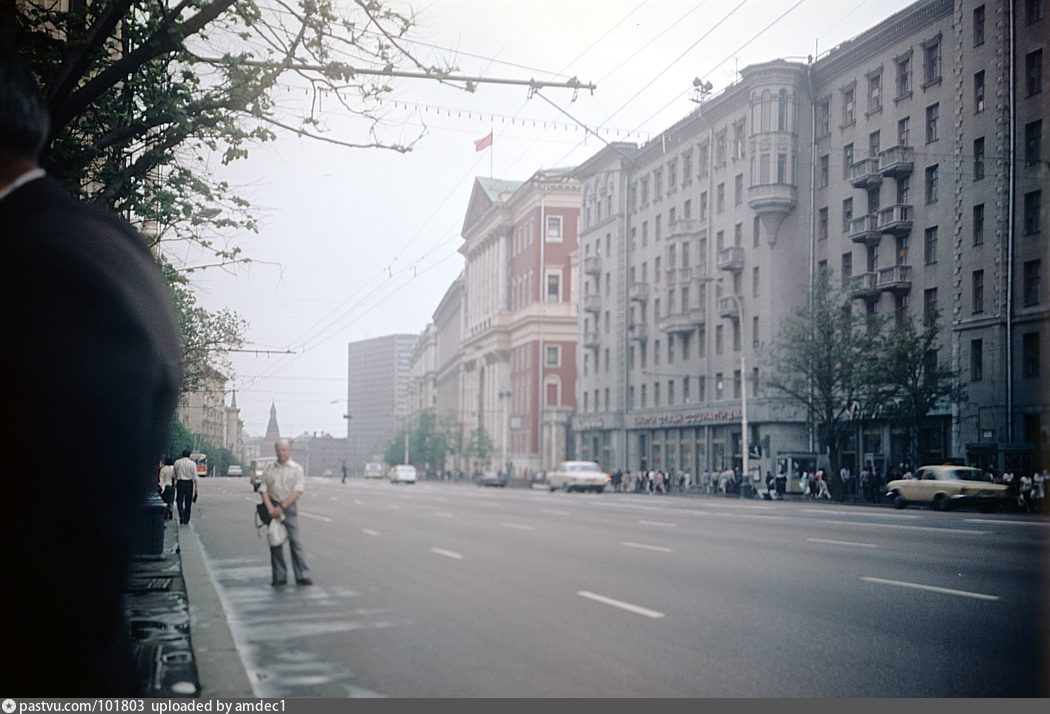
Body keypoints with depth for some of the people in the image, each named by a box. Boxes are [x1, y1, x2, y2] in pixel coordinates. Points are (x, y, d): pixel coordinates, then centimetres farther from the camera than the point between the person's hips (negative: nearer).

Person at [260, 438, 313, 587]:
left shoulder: (297, 469, 3)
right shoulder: (270, 468, 12)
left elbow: (297, 491, -7)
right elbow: (264, 489, 5)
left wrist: (282, 507, -15)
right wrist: (270, 508, -11)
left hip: (289, 507, -3)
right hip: (273, 508, 3)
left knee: (295, 540, -6)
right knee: (275, 542, 4)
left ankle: (302, 575, -4)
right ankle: (279, 577, 9)